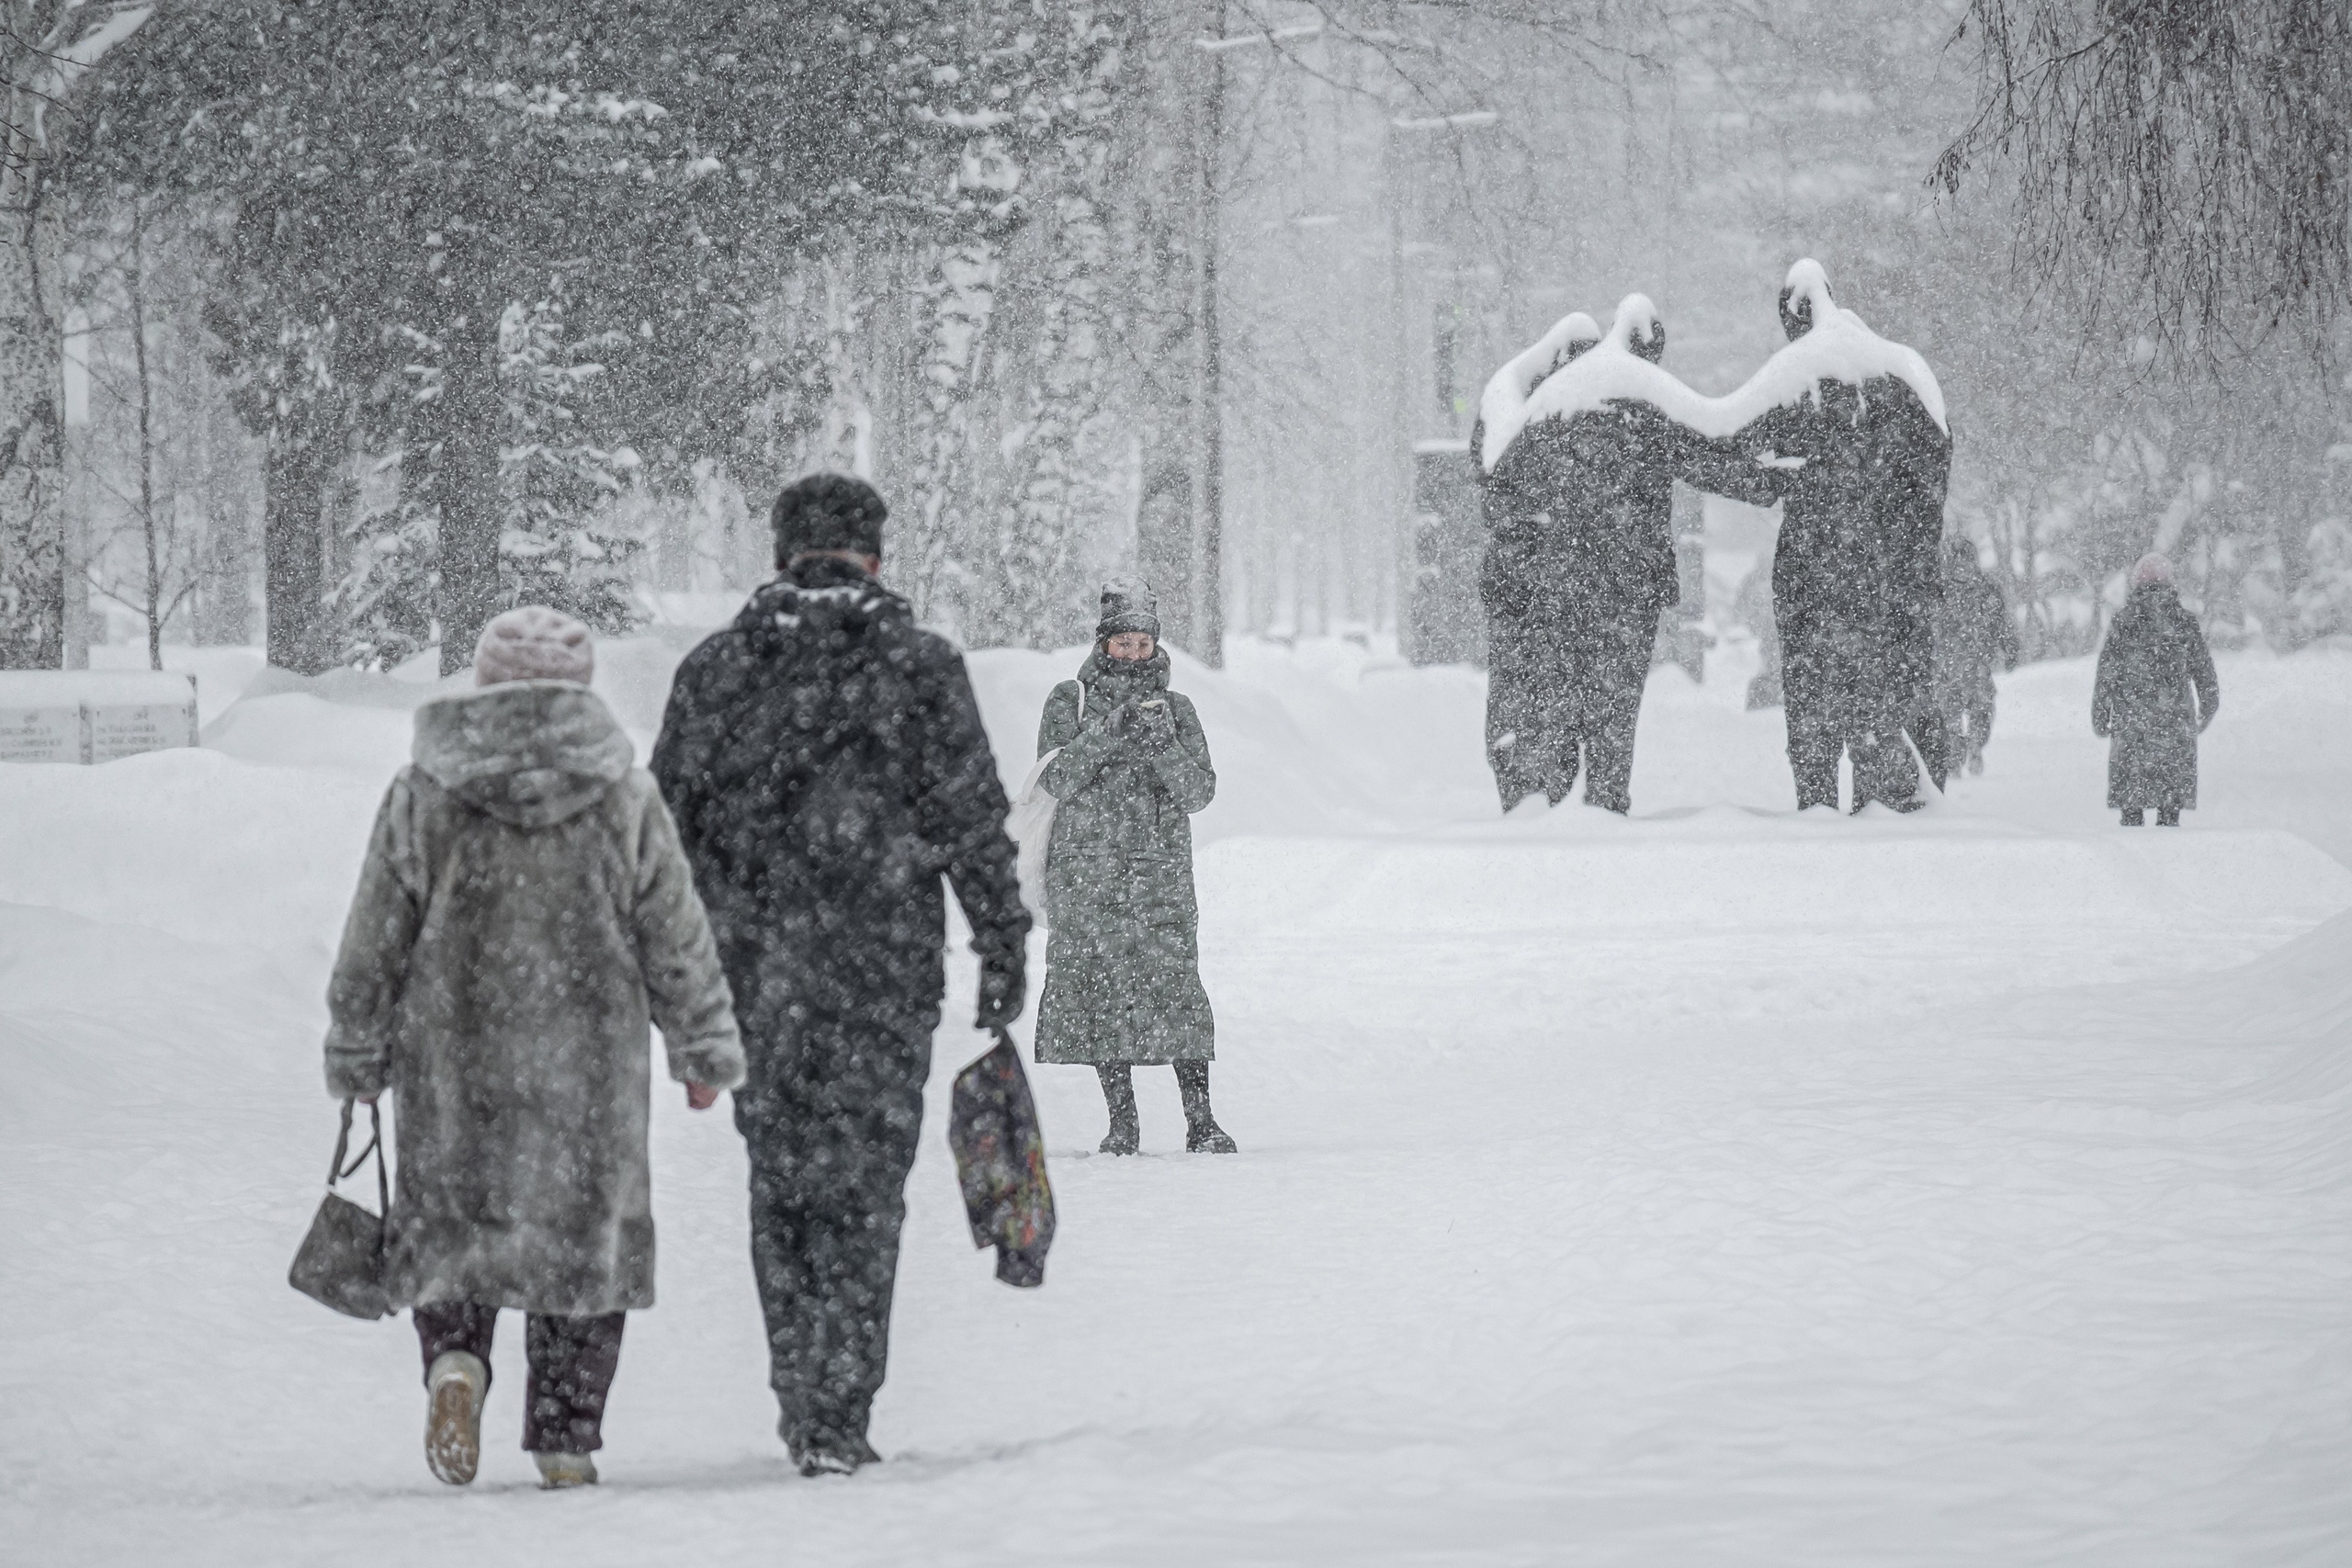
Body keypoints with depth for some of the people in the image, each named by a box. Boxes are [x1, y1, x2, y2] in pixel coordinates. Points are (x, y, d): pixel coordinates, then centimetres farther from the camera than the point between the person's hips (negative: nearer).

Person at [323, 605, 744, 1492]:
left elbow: (372, 949, 2)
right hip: (588, 1067, 0)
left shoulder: (422, 798, -4)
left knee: (449, 1220, 14)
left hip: (454, 1062, 0)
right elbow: (678, 944, 2)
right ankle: (566, 1439, 10)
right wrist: (707, 1054, 14)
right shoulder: (623, 802, -3)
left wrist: (356, 1060, 14)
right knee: (583, 1235, 11)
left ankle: (454, 1353, -14)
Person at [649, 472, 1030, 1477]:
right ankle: (834, 1420, -7)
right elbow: (975, 822, -3)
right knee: (860, 1188, 0)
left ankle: (805, 1405, 17)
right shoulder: (921, 668, -2)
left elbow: (667, 823, 8)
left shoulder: (714, 670, 6)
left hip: (753, 969, 2)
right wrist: (1004, 945, 4)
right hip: (881, 966, -2)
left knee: (782, 1177, 15)